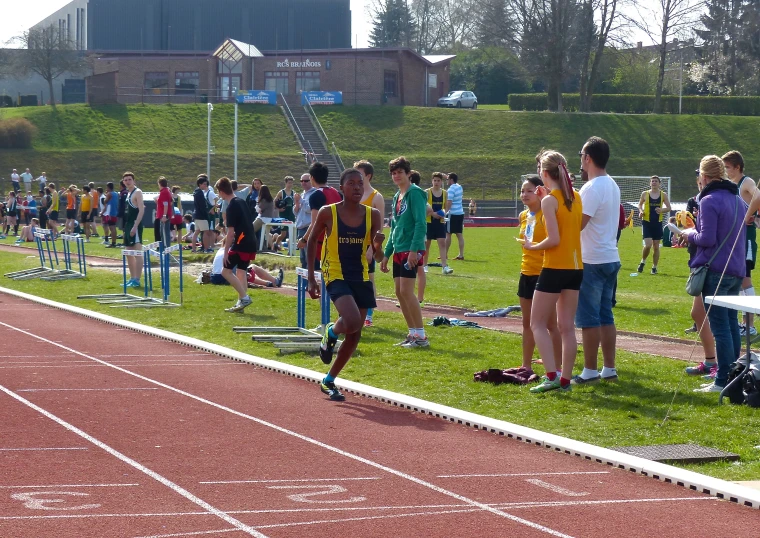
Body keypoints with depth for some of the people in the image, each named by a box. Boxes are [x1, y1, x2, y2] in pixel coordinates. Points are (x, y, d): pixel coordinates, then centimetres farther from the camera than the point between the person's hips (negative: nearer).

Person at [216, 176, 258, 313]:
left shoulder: (232, 207, -13)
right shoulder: (242, 202, 13)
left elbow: (231, 232, -16)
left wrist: (226, 252, -13)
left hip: (241, 244, -9)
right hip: (251, 243, 9)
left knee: (226, 271, -4)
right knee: (241, 271, 15)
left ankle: (244, 297, -12)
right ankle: (240, 303, 12)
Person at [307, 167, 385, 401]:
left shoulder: (373, 215, -2)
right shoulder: (328, 213, -9)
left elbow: (377, 255, 2)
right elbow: (312, 242, 3)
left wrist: (378, 244, -22)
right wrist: (311, 279, 0)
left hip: (361, 278, 4)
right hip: (336, 275, -4)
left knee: (354, 333, 6)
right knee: (352, 322, -27)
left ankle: (329, 381, 24)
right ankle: (330, 333, 11)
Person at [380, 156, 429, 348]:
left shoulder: (415, 193, -9)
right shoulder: (397, 197, 18)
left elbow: (420, 223, -17)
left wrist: (414, 250, -24)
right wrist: (386, 254, 21)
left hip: (411, 251, -9)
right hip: (398, 250, 9)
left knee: (406, 291, -13)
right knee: (399, 293, 8)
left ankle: (421, 336, -9)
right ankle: (413, 334, 14)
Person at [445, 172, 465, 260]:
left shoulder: (451, 189, -13)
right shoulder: (460, 187, 10)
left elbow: (449, 203, -20)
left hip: (453, 214, -8)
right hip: (460, 213, 8)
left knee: (448, 234, -1)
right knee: (459, 234, 6)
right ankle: (461, 255, 4)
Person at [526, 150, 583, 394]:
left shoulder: (549, 201, -14)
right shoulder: (576, 197, 7)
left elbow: (554, 239, -20)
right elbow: (577, 228, 10)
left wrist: (533, 246, -3)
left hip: (554, 268, -7)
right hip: (576, 267, 7)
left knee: (538, 324, 3)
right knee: (567, 326, 11)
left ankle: (551, 376, -9)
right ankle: (566, 380, 11)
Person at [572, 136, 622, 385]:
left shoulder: (592, 189, -17)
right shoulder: (612, 185, 13)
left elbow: (577, 224, -23)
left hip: (591, 262, -9)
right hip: (611, 259, 9)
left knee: (589, 318, -3)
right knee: (605, 316, 13)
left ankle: (590, 371, 0)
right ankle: (609, 369, 15)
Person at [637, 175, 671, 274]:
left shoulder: (663, 195, 2)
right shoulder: (645, 194, 1)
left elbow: (668, 208, 6)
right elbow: (640, 204, 15)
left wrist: (662, 210, -15)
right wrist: (641, 211, -6)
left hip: (658, 223, 2)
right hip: (647, 222, -2)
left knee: (656, 246, 6)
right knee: (648, 245, -14)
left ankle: (654, 267, 17)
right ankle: (643, 262, 11)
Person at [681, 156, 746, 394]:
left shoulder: (710, 201, -14)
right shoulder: (738, 199, 13)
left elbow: (707, 239, -19)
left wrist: (690, 234, 2)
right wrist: (695, 235, 20)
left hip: (716, 271, -8)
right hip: (737, 271, 8)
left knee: (720, 327, -7)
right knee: (731, 323, 14)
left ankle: (723, 381, -7)